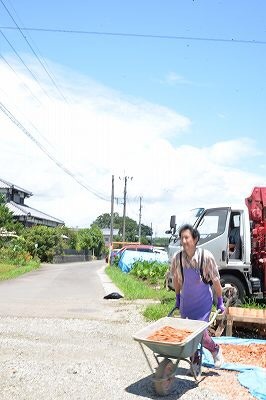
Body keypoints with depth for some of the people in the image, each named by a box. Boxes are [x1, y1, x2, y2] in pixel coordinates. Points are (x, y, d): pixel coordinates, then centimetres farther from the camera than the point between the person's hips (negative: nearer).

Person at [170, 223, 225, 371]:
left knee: (201, 332, -6)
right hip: (186, 301, 3)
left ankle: (216, 350, 26)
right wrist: (177, 298, 16)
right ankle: (195, 360, 31)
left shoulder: (206, 256, -20)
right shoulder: (177, 258, -11)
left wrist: (220, 302, -2)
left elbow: (216, 281, -9)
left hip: (203, 302, -3)